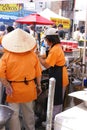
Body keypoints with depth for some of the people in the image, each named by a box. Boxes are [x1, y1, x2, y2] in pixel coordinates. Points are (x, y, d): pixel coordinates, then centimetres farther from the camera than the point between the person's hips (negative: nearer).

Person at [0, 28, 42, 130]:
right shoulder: (32, 55, -4)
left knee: (13, 114, 10)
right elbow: (38, 73, 1)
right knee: (29, 112, 21)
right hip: (29, 89, 3)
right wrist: (38, 85, 13)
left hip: (13, 89, -3)